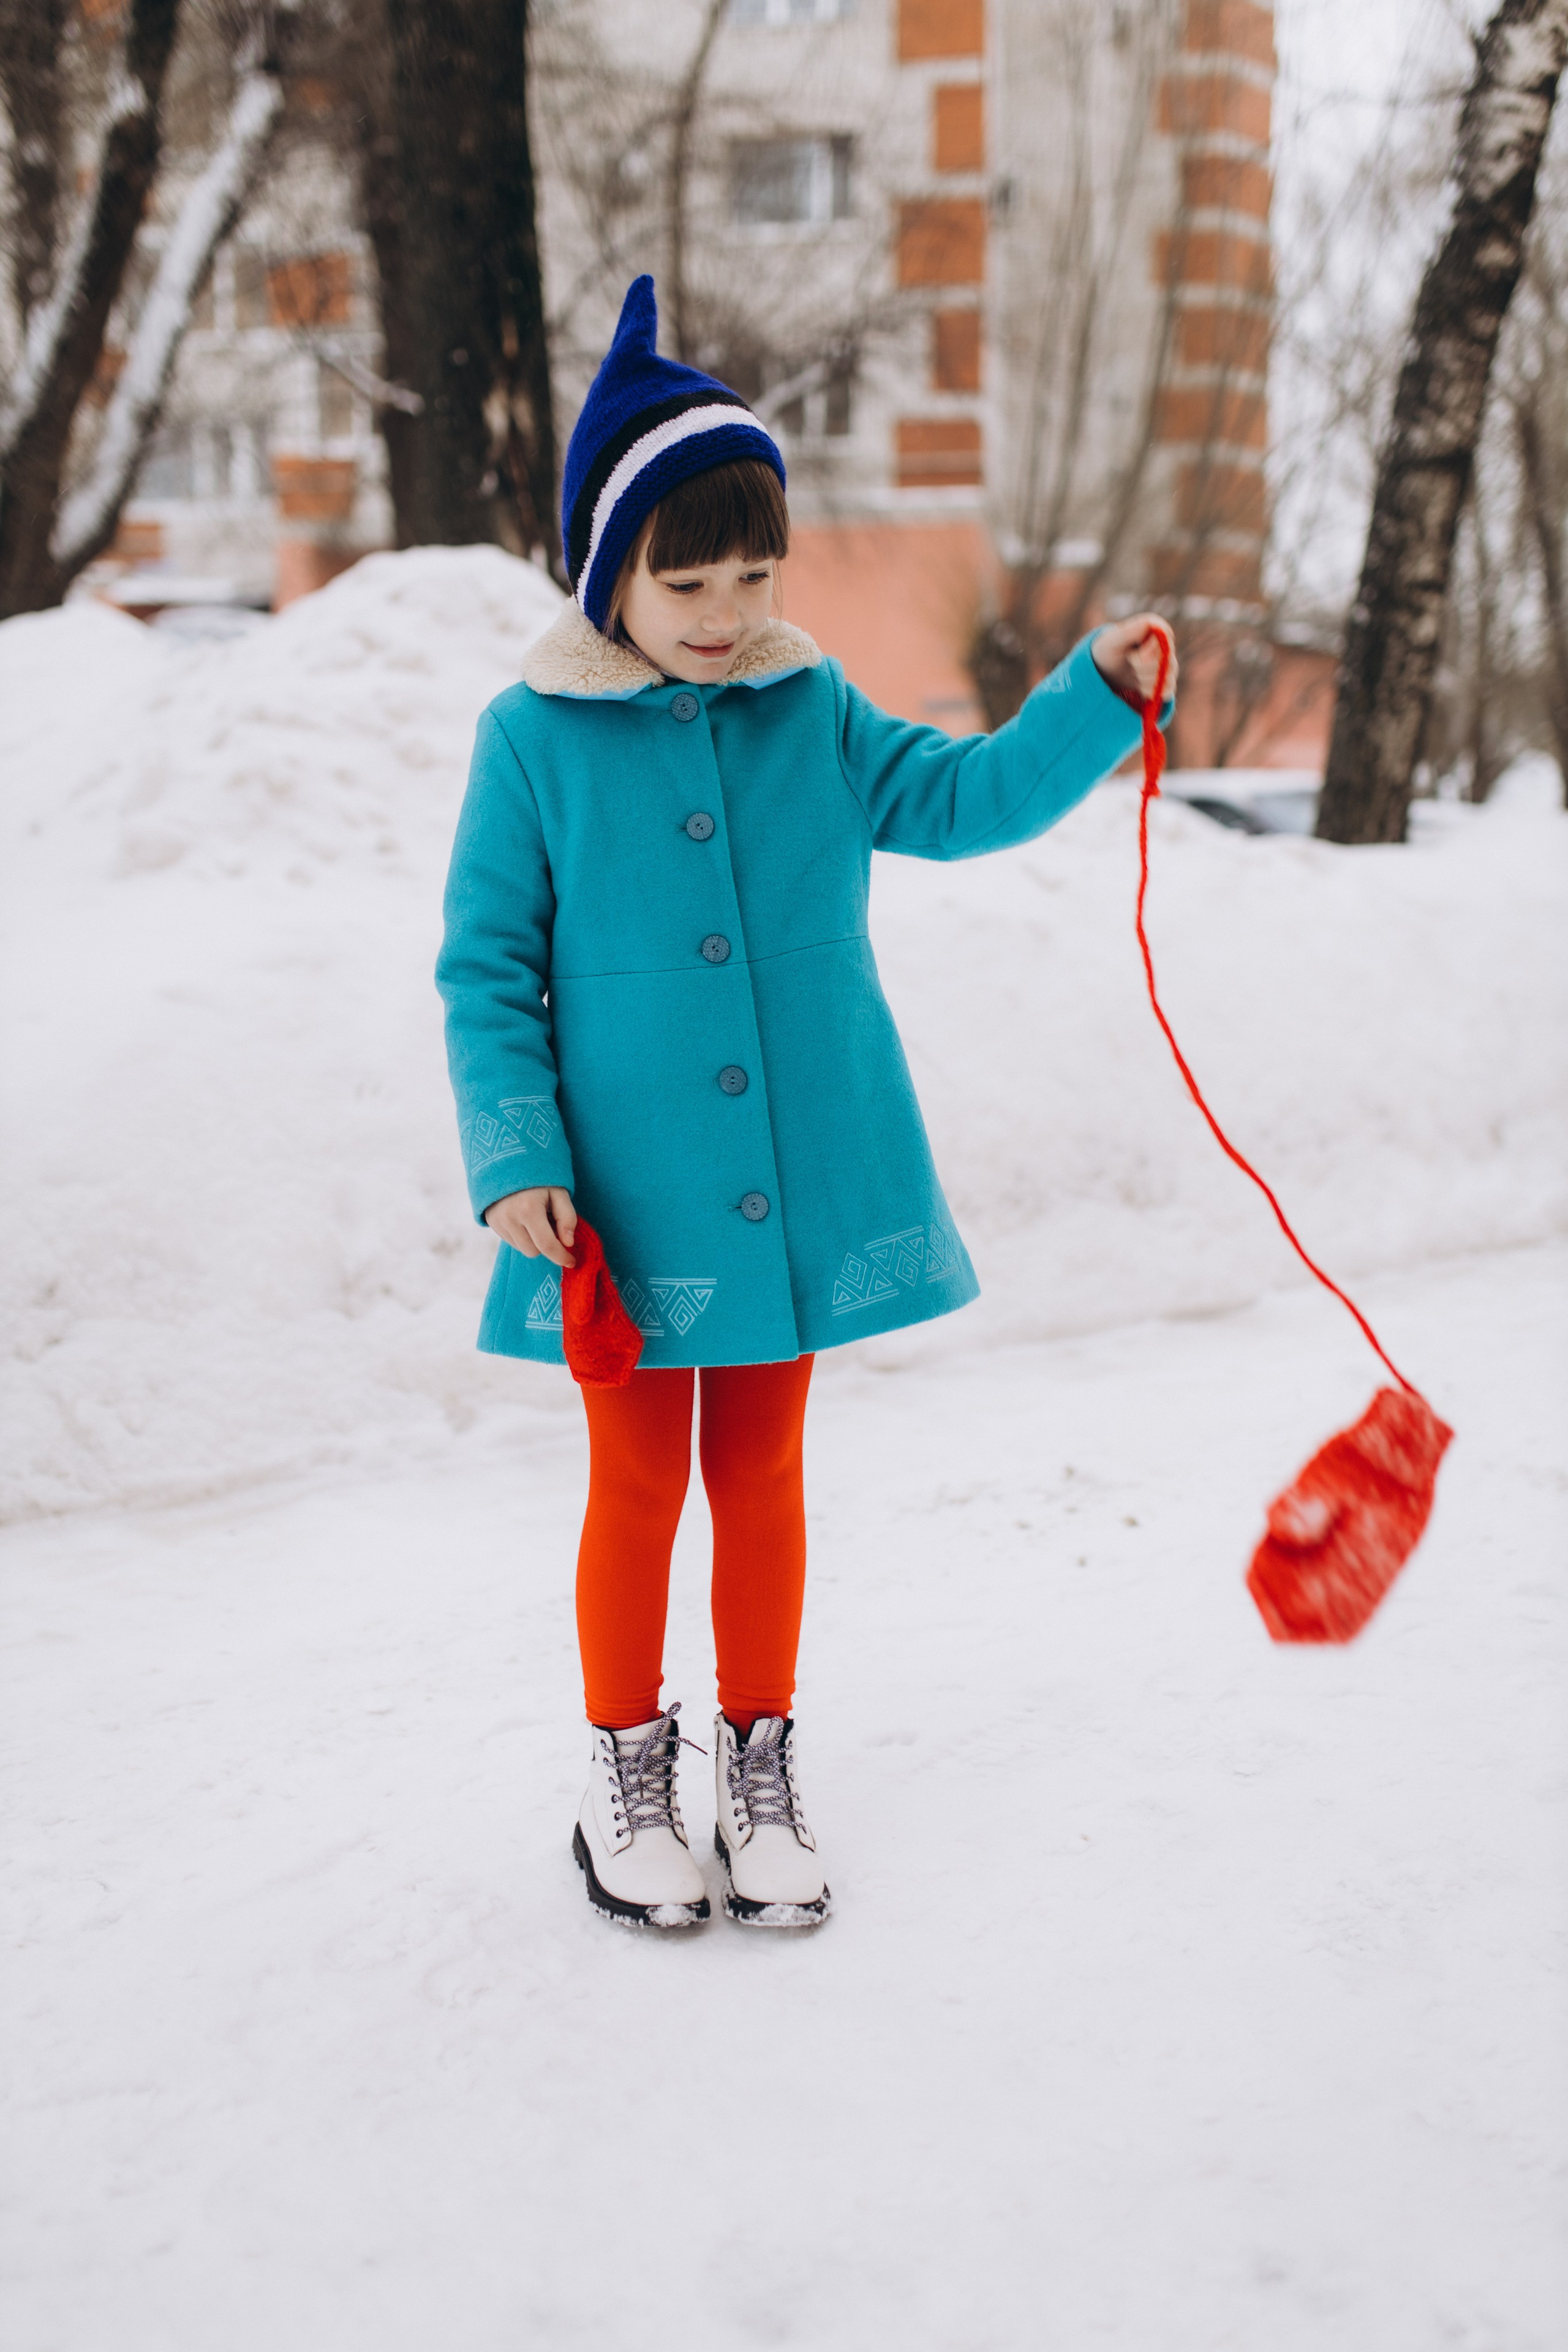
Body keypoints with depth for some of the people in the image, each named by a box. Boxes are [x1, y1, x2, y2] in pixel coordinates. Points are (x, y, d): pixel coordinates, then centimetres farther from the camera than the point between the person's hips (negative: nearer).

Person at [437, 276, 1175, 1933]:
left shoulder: (813, 716, 3)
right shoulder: (537, 738, -7)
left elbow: (962, 797, -1)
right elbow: (487, 969, -6)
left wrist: (1100, 693, -15)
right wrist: (516, 1162, -14)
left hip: (796, 1187, 3)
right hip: (625, 1204, -3)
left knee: (760, 1475, 15)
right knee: (639, 1485, 10)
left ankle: (759, 1770, 30)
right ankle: (627, 1777, 28)